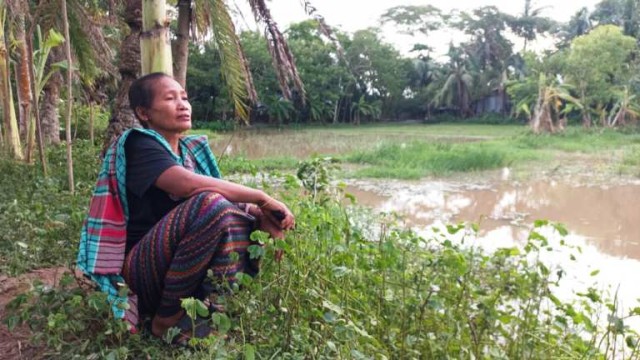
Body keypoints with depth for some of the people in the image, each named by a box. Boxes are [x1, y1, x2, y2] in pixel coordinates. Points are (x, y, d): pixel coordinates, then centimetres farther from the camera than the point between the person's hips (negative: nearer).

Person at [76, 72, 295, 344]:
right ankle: (167, 317, -14)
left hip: (184, 266, 7)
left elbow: (226, 201, 3)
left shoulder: (192, 149, 12)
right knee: (210, 204, -29)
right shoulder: (139, 144, -10)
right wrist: (262, 197, -22)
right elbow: (189, 184, -28)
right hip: (143, 271, -7)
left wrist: (259, 213, -18)